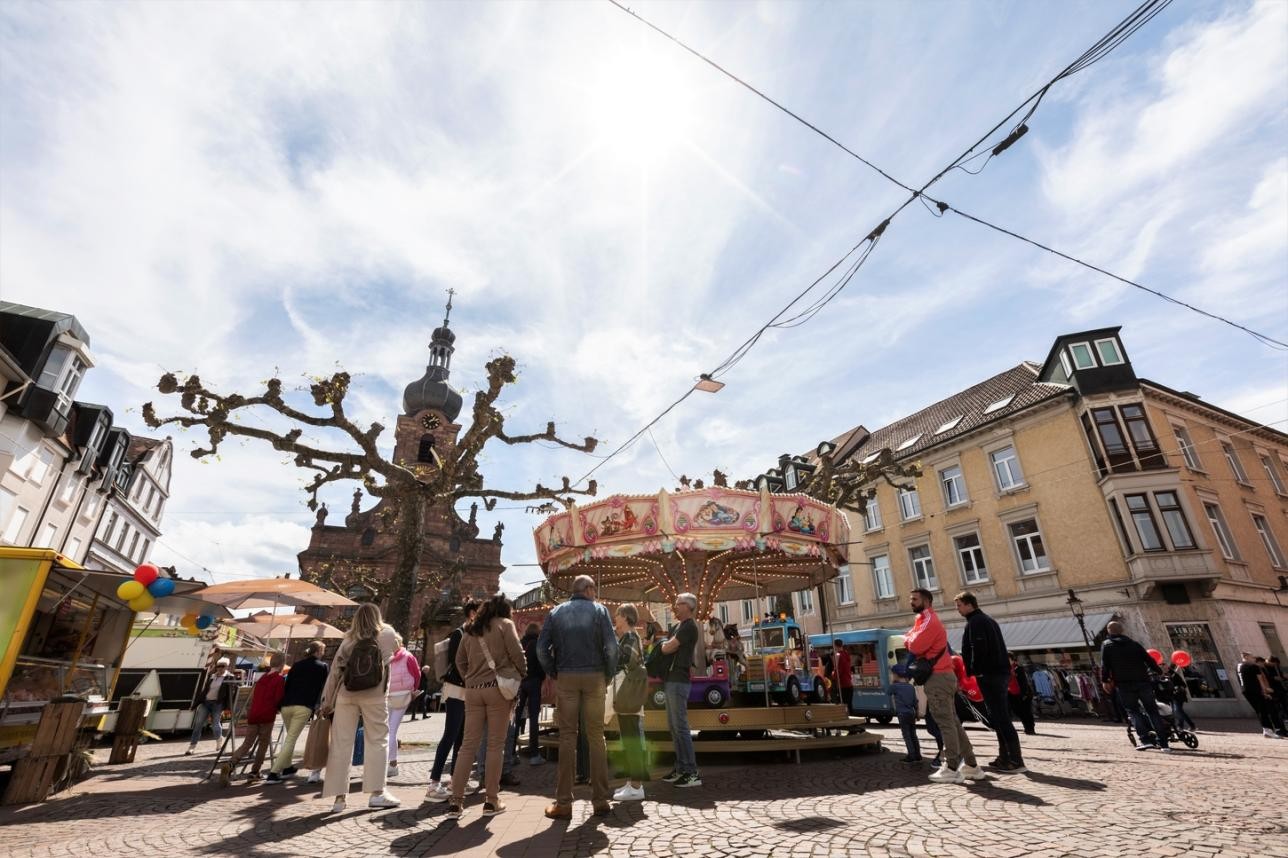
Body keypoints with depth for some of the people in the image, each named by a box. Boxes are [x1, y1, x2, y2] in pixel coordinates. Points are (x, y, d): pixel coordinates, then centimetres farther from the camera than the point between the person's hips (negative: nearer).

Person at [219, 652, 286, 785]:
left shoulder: (262, 678, 18)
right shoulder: (280, 679, -4)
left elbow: (253, 697, 21)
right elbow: (278, 700, -8)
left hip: (254, 714, 6)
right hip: (267, 715, -6)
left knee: (247, 743, 7)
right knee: (263, 744, 9)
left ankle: (230, 764, -15)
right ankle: (254, 772, 12)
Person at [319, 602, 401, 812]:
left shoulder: (348, 639, 7)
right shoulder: (388, 635, 5)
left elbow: (335, 671, 6)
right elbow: (397, 646, 27)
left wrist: (326, 702, 14)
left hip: (345, 695, 2)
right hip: (374, 696, -2)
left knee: (341, 744, 9)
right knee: (377, 741, 7)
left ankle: (339, 797, 12)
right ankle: (377, 792, 5)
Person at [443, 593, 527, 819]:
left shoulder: (470, 629, 15)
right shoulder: (505, 624, 0)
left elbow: (460, 660, 15)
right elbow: (517, 654, -6)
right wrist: (522, 674, 9)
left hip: (473, 690, 5)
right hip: (497, 687, -5)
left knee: (468, 744, 8)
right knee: (495, 745, 4)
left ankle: (456, 801, 8)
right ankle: (491, 801, 10)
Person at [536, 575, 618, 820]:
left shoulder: (556, 612, 6)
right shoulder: (598, 610, -1)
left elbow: (542, 648, -1)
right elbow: (611, 647, -9)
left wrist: (554, 674, 7)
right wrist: (608, 676, 1)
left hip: (566, 677, 1)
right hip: (594, 676, -1)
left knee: (567, 736, 6)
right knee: (596, 737, 7)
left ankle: (563, 802, 8)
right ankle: (601, 800, 12)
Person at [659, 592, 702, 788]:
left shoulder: (689, 627, -13)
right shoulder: (680, 626, 18)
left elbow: (667, 648, -16)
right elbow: (667, 647, 18)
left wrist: (664, 644, 3)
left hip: (679, 681, -10)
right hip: (672, 680, 10)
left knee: (680, 726, -8)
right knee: (673, 726, 14)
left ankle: (692, 773, -3)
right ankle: (681, 768, 22)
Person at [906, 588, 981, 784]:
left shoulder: (929, 620, -13)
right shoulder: (925, 620, 19)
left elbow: (915, 646, -21)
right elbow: (912, 643, 21)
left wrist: (908, 638, -2)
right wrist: (910, 639, 1)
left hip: (938, 677, -10)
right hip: (943, 675, 10)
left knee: (945, 723, -7)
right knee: (952, 722, 13)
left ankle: (952, 769, -5)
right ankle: (971, 765, 18)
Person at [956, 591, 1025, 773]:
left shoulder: (975, 622, -11)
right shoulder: (988, 620, 20)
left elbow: (979, 649, -20)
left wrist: (974, 671, -13)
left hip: (989, 675, -10)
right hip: (1001, 672, 10)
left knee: (1000, 718, -8)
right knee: (1001, 717, 12)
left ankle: (1016, 760, -8)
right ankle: (1005, 757, 16)